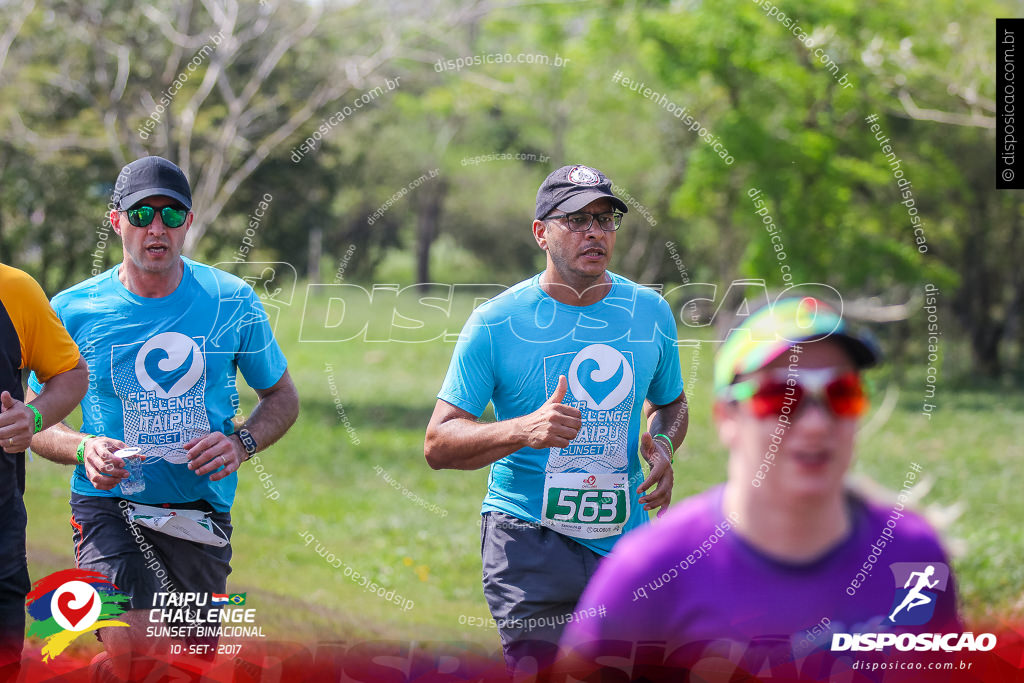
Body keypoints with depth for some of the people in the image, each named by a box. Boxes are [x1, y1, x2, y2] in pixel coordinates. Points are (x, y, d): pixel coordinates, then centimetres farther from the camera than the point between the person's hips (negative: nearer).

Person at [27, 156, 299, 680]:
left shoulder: (233, 302, 0)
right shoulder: (73, 311, -3)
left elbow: (281, 396, 12)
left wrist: (241, 443, -9)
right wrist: (83, 449, -16)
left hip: (203, 513, 3)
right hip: (108, 505, -3)